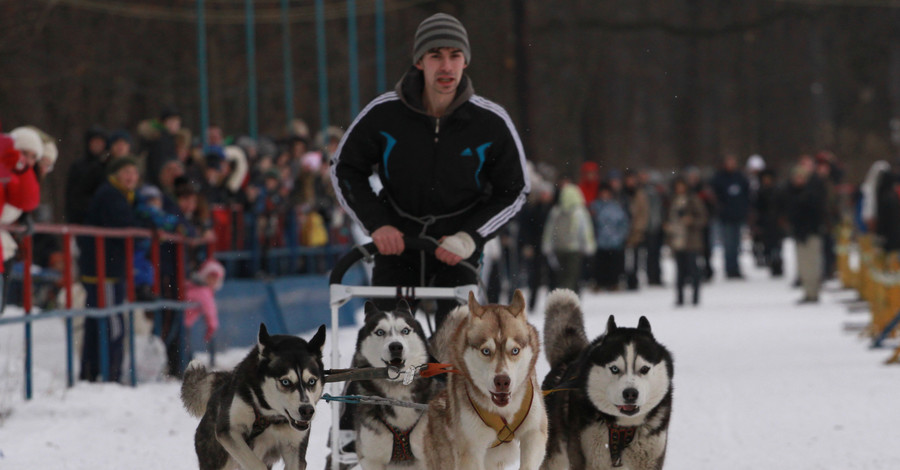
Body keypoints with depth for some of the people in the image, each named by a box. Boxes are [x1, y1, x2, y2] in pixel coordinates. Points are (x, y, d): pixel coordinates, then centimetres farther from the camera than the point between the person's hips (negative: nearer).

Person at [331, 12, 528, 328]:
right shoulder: (384, 113, -11)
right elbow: (345, 170, 3)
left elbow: (513, 191, 1)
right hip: (396, 240, 1)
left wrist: (469, 237, -12)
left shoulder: (491, 122, -11)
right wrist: (376, 223, -11)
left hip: (457, 245, 0)